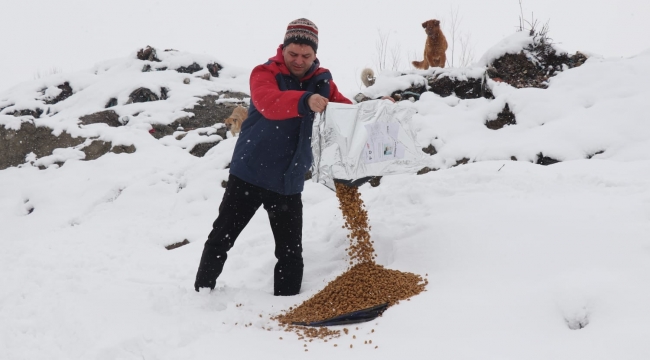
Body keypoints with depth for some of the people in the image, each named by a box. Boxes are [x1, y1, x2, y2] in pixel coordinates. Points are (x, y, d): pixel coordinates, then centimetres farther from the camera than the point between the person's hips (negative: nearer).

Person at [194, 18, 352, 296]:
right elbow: (269, 103, -31)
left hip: (289, 181, 3)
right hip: (249, 173, -3)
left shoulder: (322, 82, 3)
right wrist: (304, 101, -49)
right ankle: (201, 293, 23)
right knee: (222, 237, 6)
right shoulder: (265, 73, -10)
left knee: (291, 253, 6)